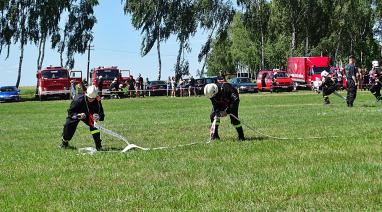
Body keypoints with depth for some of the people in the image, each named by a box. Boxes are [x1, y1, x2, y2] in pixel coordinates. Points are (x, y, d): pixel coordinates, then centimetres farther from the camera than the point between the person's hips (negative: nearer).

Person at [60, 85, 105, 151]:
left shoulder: (97, 101, -26)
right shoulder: (78, 99, -35)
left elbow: (102, 115, -20)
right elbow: (70, 112, -28)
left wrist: (98, 117, -45)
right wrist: (78, 115, -47)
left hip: (88, 115, 2)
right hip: (75, 114, -2)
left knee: (94, 125, -23)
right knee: (68, 125, -17)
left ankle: (98, 145, -13)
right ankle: (64, 142, 14)